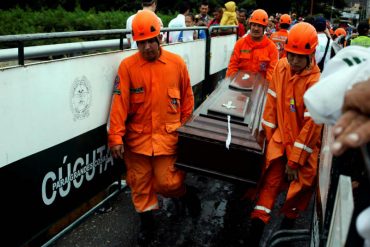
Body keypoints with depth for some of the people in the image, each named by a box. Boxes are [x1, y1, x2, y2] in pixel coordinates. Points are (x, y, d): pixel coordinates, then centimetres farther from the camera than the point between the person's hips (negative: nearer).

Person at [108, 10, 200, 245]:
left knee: (166, 182, 1)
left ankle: (186, 193, 34)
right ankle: (146, 219, 33)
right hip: (137, 136, 1)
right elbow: (120, 103, -9)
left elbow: (187, 98, 8)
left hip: (167, 135, 0)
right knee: (140, 183, 11)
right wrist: (116, 137, -12)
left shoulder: (177, 63, -2)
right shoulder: (127, 66, -7)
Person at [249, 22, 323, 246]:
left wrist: (295, 160, -15)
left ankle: (288, 222, 29)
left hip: (305, 143, -3)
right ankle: (257, 226, 7)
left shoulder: (316, 82, -21)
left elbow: (311, 123, -19)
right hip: (281, 136, 3)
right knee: (270, 181, 1)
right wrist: (267, 131, 9)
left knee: (302, 183, 2)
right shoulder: (281, 67, -5)